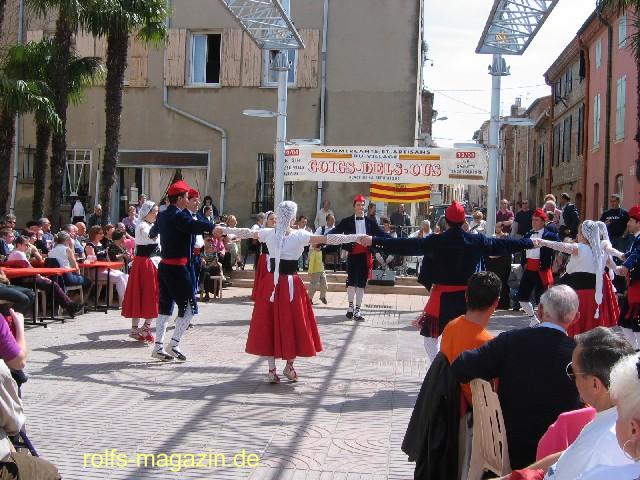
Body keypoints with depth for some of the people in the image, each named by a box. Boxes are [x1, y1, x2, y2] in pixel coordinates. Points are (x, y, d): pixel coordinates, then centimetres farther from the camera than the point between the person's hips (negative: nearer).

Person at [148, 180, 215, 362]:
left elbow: (153, 232, 35)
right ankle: (174, 343, 0)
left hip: (164, 265, 9)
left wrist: (153, 234, 58)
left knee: (165, 305, 13)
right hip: (177, 268, -9)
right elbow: (196, 226, -35)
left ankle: (158, 347, 15)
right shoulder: (179, 216, -15)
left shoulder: (162, 215, 13)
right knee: (188, 305, -1)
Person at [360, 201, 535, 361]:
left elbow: (406, 245, -13)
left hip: (442, 297, -3)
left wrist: (374, 241, -10)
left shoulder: (435, 242, -11)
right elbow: (502, 244, 5)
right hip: (468, 297, 3)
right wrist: (531, 243, 19)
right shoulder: (477, 241, -4)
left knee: (431, 336, 11)